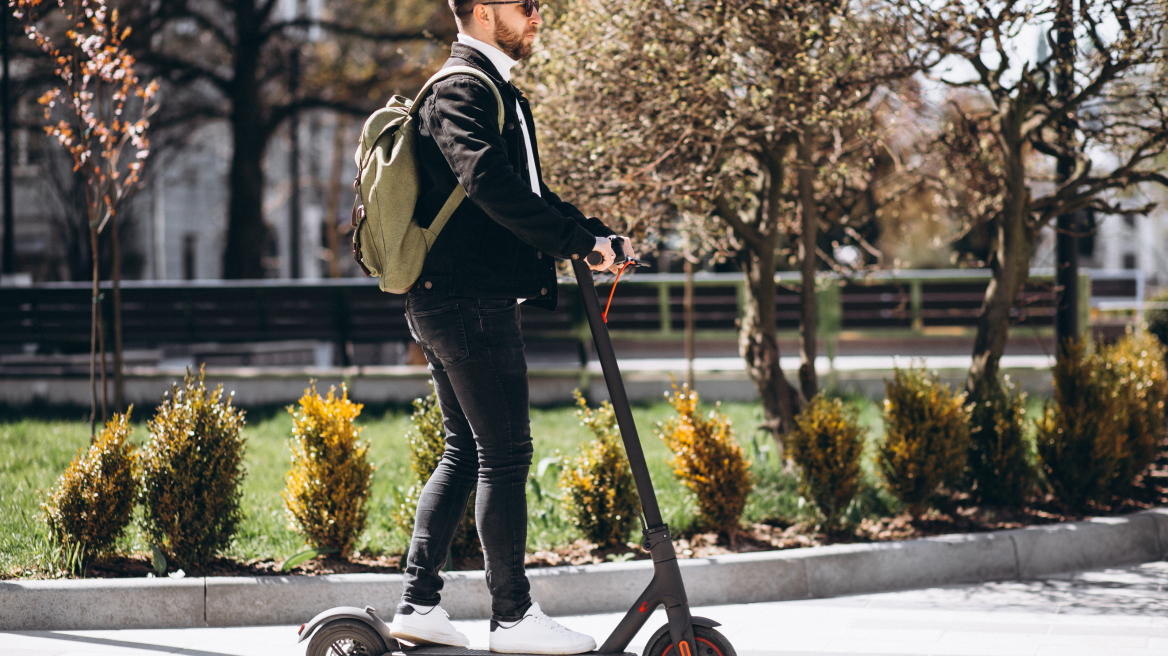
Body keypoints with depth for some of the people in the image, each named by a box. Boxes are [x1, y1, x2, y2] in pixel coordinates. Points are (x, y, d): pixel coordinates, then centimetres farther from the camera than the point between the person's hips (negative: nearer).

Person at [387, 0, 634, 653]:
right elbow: (490, 184, -26)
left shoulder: (497, 92, 21)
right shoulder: (461, 90, -13)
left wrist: (594, 232, 9)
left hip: (451, 304, 11)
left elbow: (528, 190, 24)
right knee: (506, 455, -6)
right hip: (470, 301, -11)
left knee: (465, 453, 13)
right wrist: (576, 242, -25)